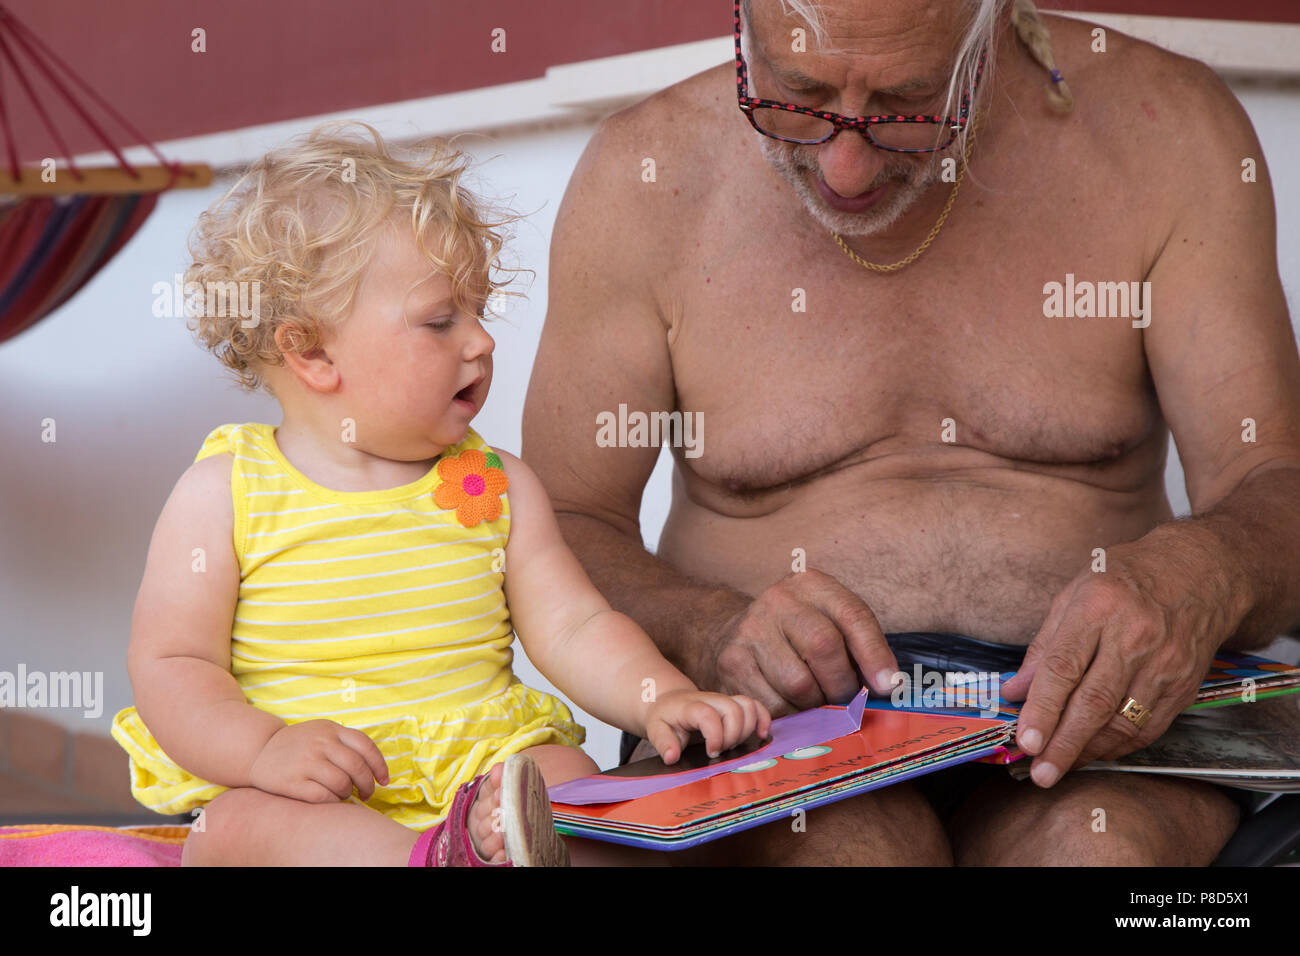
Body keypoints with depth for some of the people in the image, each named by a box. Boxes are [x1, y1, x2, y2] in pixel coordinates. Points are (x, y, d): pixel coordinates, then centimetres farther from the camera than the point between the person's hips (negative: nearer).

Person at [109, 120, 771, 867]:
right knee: (237, 826, -34)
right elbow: (170, 663, -2)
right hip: (293, 791, -2)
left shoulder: (498, 486, 12)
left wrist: (664, 699, -11)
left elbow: (574, 629, 9)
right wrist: (263, 748, -20)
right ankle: (434, 858, -48)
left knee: (576, 782, -25)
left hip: (483, 762, 3)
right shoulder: (224, 493, 2)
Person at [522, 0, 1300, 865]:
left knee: (1102, 838, -33)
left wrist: (1203, 571, -26)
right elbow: (560, 532, 3)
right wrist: (710, 631, -20)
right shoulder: (645, 175, 2)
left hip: (1080, 728, 2)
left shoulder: (1169, 130, 2)